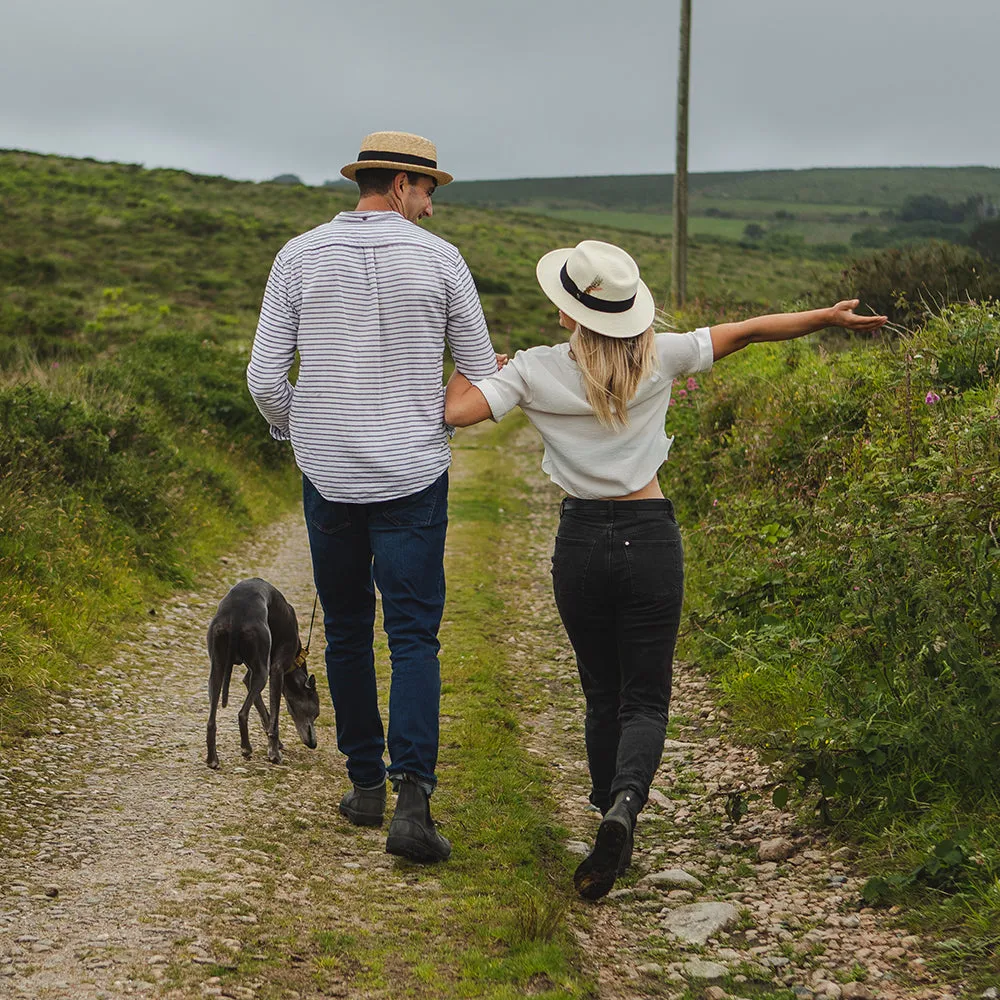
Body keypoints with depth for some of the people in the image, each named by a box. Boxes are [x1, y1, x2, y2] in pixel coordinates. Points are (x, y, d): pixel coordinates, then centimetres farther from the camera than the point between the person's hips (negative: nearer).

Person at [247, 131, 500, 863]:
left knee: (346, 631, 16)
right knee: (415, 638, -2)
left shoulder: (300, 257, 1)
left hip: (328, 474, 2)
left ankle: (366, 784, 24)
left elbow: (265, 377, -1)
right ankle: (412, 796, -16)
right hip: (413, 474, -2)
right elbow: (483, 375, 3)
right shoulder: (440, 260, -2)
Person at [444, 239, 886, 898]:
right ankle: (625, 801, -25)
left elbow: (457, 412, -16)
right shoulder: (658, 356, -3)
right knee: (645, 699, 2)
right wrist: (831, 317, 20)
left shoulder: (537, 370, -7)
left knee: (603, 696, 17)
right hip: (651, 536, 0)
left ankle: (614, 825, 18)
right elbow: (748, 331, 7)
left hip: (582, 541, 0)